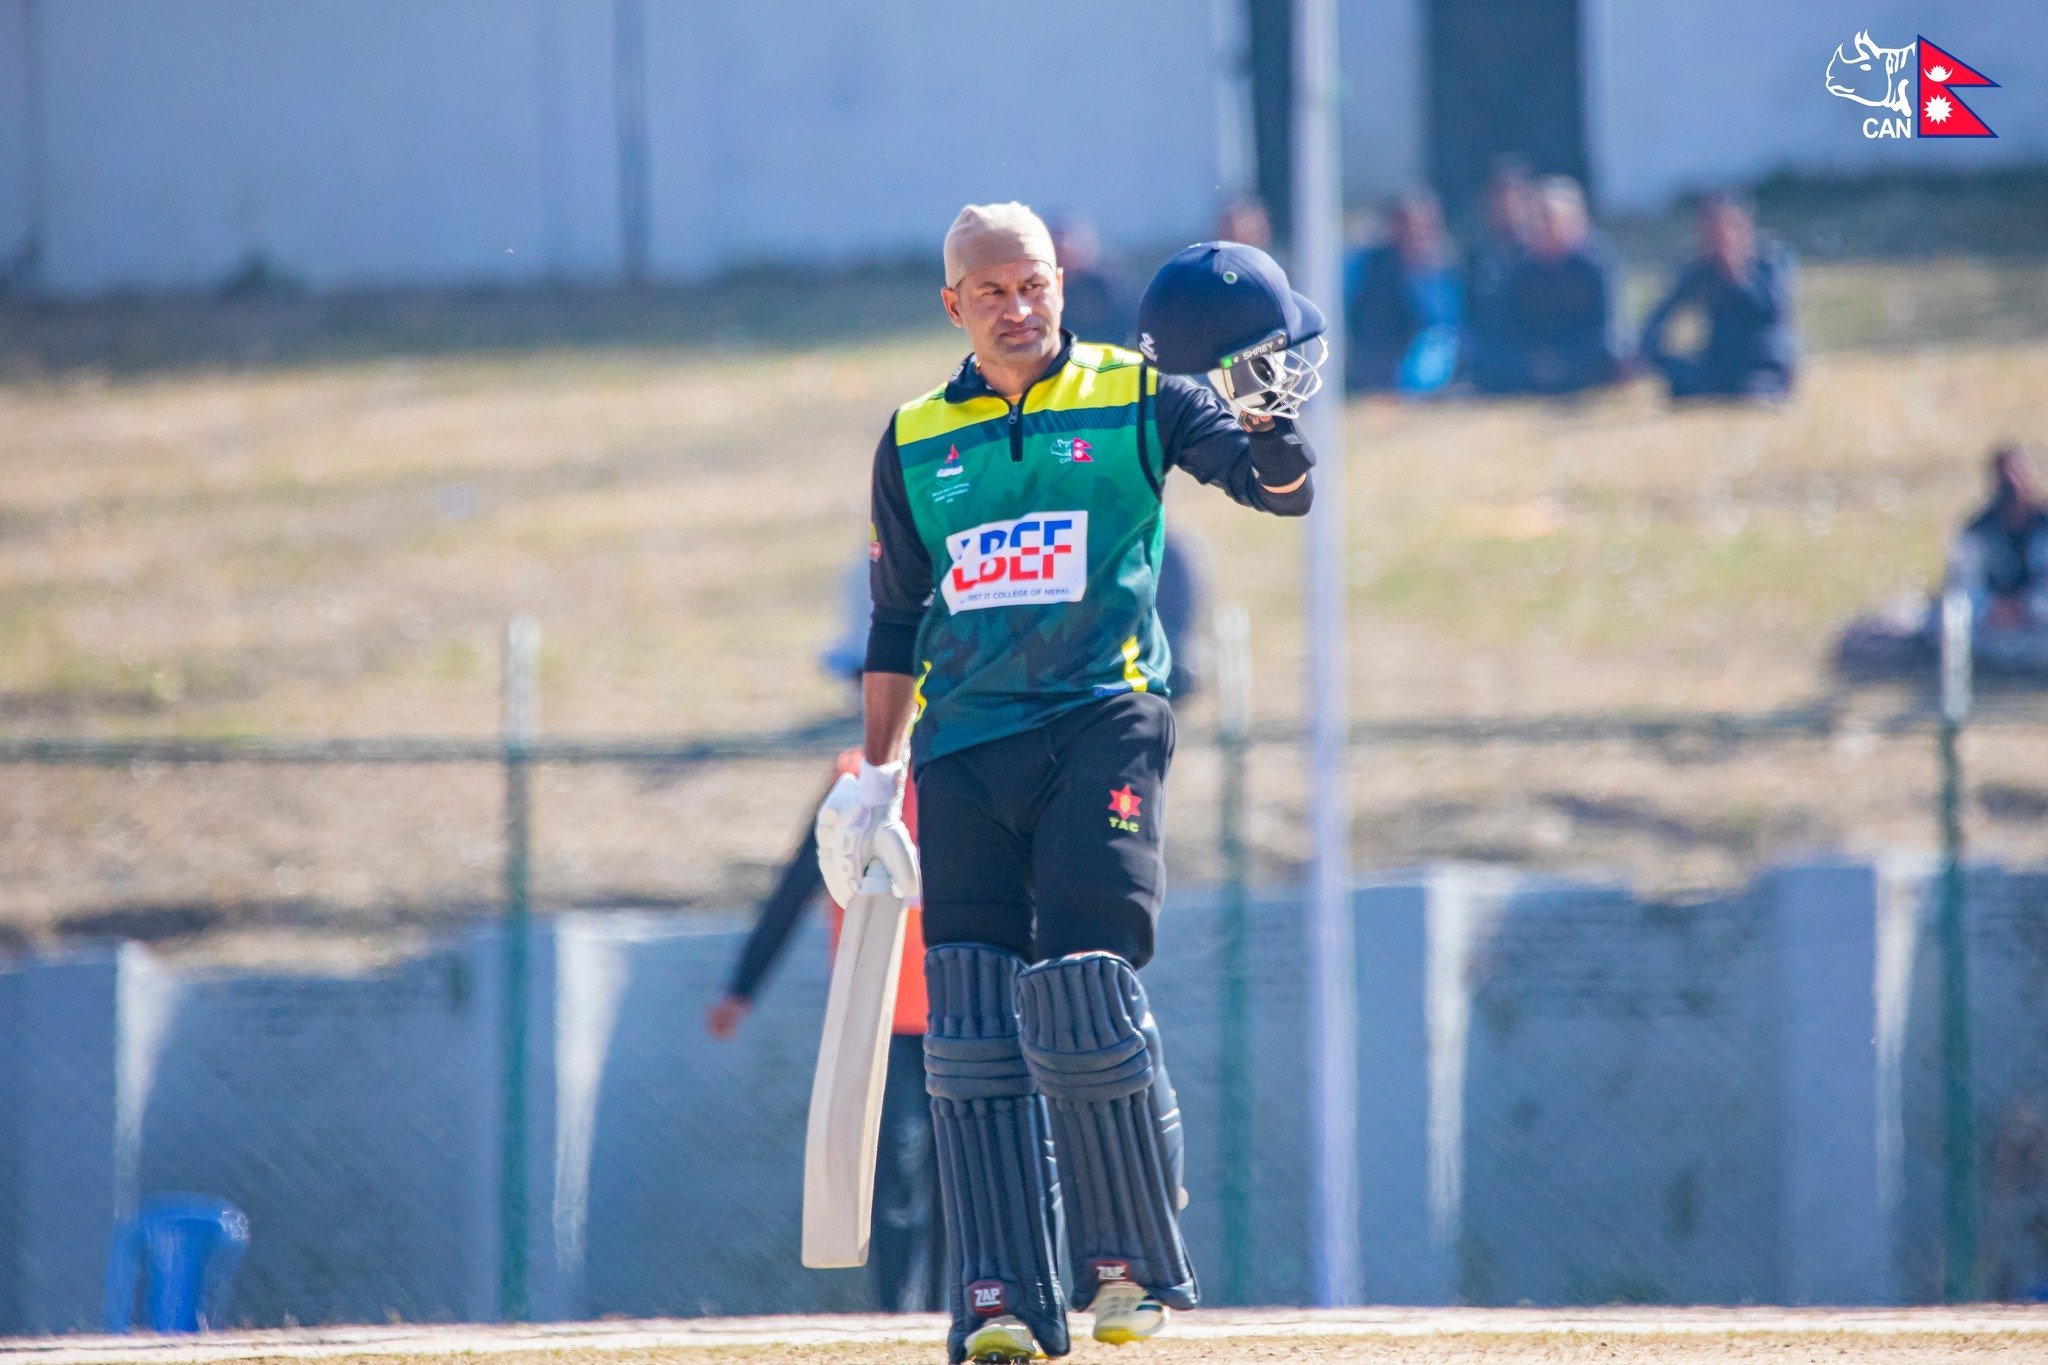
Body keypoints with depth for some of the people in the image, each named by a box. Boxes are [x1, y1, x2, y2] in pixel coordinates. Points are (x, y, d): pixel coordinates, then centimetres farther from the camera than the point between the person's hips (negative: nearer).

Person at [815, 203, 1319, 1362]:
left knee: (1084, 997, -15)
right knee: (973, 1026, -4)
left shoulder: (1136, 400, 5)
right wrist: (875, 776, 15)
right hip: (965, 746, 3)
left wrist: (1269, 408, -26)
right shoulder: (915, 441, 14)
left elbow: (1281, 486, -5)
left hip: (1103, 726, -3)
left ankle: (1137, 1265, -1)